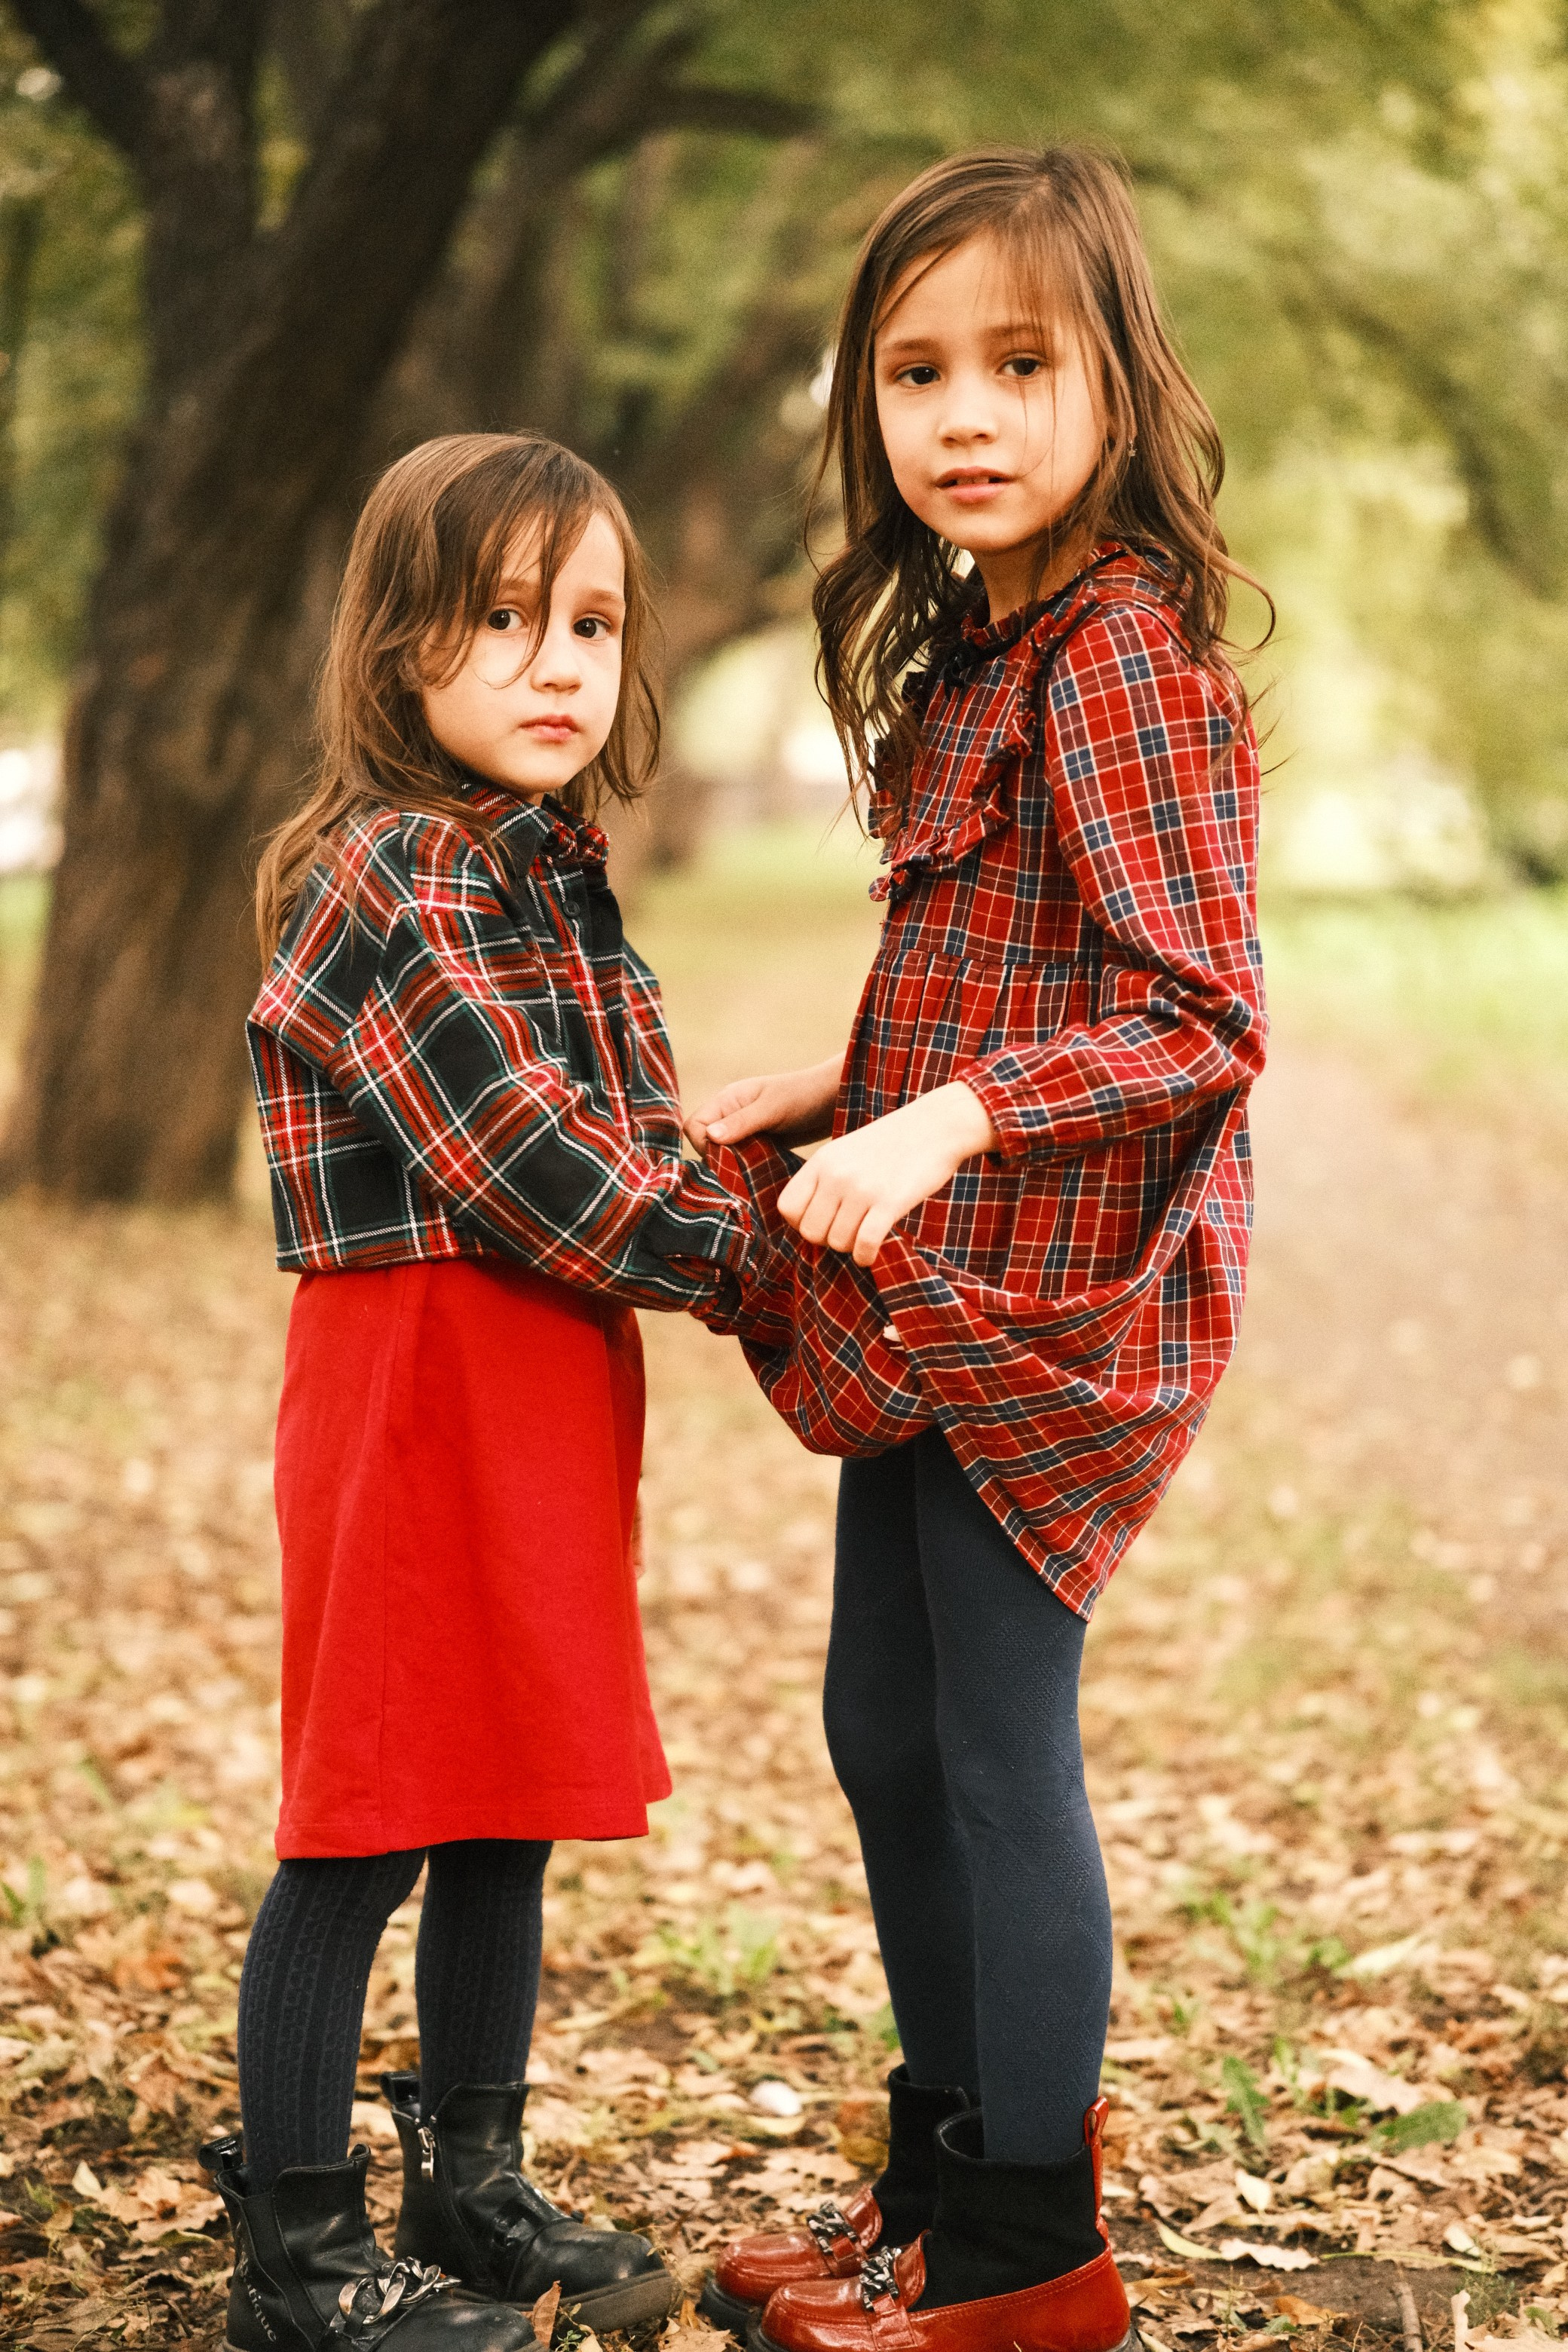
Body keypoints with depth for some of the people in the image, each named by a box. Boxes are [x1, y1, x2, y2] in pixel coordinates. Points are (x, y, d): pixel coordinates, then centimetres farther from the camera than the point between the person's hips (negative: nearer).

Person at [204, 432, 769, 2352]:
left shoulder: (558, 882, 13)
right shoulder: (385, 885, -16)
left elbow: (629, 1138, 15)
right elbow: (520, 1167, -21)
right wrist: (740, 1264, -11)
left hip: (549, 1397, 9)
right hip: (414, 1388, -9)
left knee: (509, 1807, 16)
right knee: (363, 1827, 0)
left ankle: (472, 2186, 31)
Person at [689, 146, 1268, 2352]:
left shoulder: (1122, 653, -16)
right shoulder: (973, 649, 13)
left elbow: (1198, 1013, -22)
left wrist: (944, 1123, -32)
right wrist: (829, 1094, 14)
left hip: (1038, 1297, -10)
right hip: (932, 1294, 10)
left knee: (997, 1748, -1)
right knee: (887, 1730, 16)